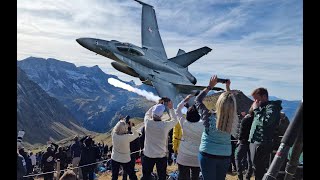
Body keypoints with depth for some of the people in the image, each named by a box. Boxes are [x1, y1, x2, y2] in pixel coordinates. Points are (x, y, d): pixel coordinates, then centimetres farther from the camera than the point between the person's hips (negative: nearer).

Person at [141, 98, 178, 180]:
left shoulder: (148, 122, -18)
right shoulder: (165, 125, -22)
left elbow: (147, 114, 6)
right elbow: (175, 120, 0)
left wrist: (157, 104, 7)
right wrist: (171, 108, 5)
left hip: (148, 155, 2)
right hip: (161, 156, -1)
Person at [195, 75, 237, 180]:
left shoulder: (210, 117, -18)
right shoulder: (232, 120, -9)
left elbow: (197, 101, -4)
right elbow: (231, 104, 12)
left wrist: (210, 86, -2)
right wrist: (228, 88, 14)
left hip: (208, 155, -3)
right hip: (225, 156, 4)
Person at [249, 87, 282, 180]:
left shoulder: (272, 107, -9)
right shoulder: (263, 107, 16)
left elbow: (265, 122, -24)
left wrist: (256, 109, -15)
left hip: (262, 143, -9)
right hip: (255, 142, 9)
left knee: (258, 169, -4)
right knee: (257, 169, 16)